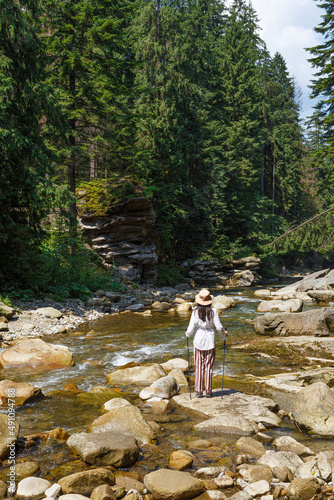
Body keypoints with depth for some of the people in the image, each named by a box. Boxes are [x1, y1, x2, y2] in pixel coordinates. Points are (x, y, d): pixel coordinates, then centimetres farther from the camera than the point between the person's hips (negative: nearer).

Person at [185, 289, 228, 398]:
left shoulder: (195, 312, -9)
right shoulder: (213, 311, -10)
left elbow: (191, 328, -8)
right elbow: (219, 327, -8)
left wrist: (187, 333, 14)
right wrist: (224, 333, 12)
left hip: (198, 340, 0)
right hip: (210, 341, 0)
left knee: (199, 366, 8)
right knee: (209, 366, 9)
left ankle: (199, 391, 10)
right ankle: (208, 391, 11)